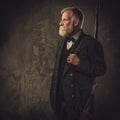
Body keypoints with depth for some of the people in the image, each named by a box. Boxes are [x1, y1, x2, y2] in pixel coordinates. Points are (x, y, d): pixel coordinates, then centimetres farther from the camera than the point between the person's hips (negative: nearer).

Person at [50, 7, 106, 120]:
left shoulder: (91, 43, -11)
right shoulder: (61, 42, 12)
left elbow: (101, 69, -12)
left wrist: (80, 63, -23)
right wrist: (54, 93, 16)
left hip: (78, 100, -6)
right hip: (60, 97, 6)